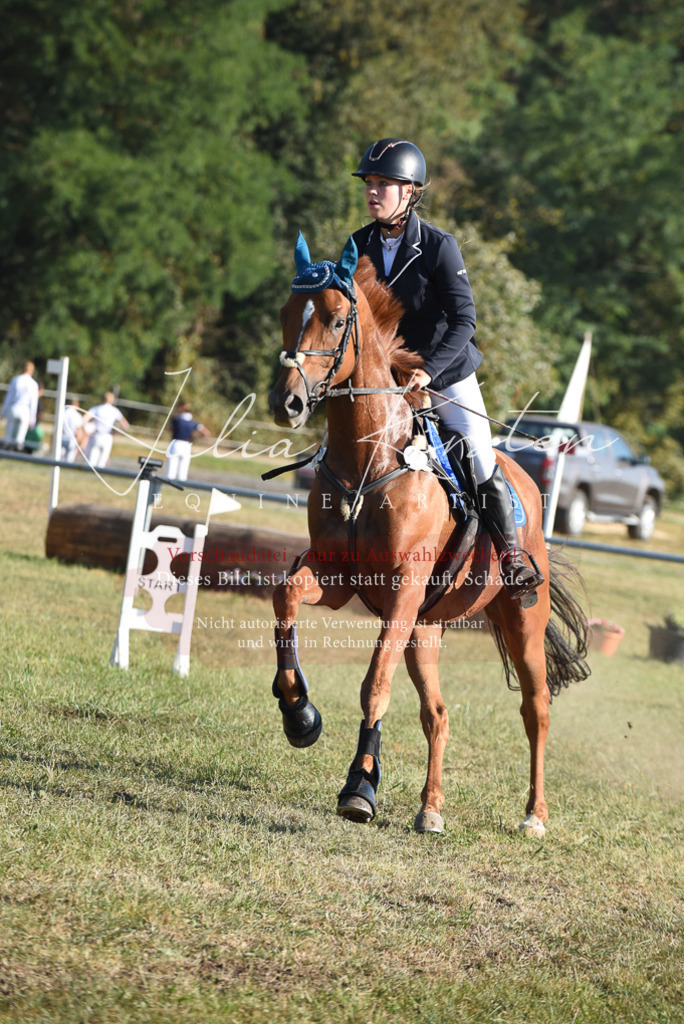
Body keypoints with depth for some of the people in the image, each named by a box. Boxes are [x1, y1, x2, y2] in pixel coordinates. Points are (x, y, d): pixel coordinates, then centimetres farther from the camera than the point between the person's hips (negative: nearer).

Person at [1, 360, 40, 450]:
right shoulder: (34, 384, -1)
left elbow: (8, 397, 2)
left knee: (9, 435, 6)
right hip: (25, 412, 0)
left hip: (12, 409, 0)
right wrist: (32, 419, 5)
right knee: (20, 437, 5)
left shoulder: (15, 380, 0)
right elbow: (33, 402, -1)